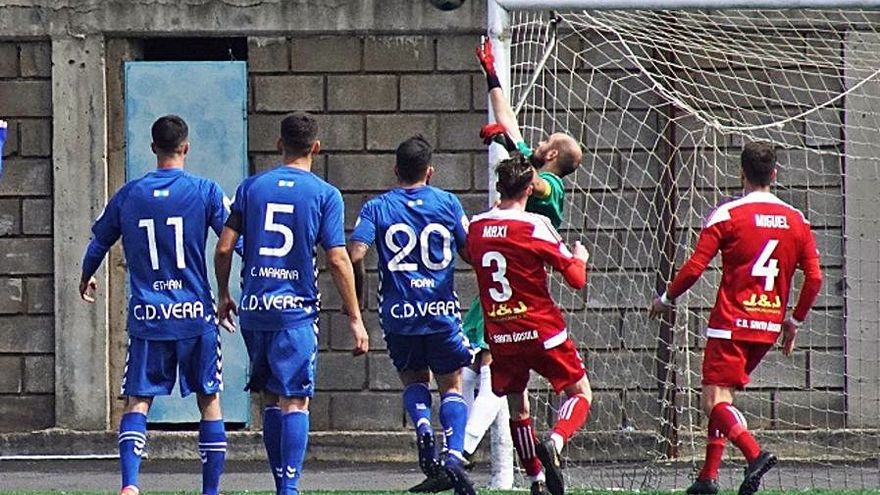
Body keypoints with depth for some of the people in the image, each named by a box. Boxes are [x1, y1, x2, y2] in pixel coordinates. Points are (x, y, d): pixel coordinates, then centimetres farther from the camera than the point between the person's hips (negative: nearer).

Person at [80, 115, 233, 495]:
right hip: (196, 314, -1)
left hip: (147, 318, 1)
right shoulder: (205, 192, -3)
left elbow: (98, 244, 15)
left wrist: (86, 279, 35)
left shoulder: (128, 195, 4)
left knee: (137, 402, 3)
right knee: (209, 400, 10)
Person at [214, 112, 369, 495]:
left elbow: (224, 247, 4)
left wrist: (224, 295, 19)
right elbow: (337, 260, -6)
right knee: (294, 401, -3)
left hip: (254, 309, 3)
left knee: (271, 399, 14)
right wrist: (355, 319, -1)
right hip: (297, 308, -3)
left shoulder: (251, 187, 6)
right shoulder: (325, 195, -2)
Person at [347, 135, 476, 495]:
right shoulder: (447, 203, 2)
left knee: (414, 379, 21)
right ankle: (455, 456, -12)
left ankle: (422, 428, -10)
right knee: (451, 385, 10)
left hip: (398, 313, 0)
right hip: (442, 312, 0)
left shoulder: (377, 208, 0)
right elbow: (471, 252, 5)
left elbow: (355, 254, -11)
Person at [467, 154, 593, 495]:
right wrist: (580, 258, 13)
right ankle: (554, 443, -19)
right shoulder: (535, 226, -13)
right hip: (542, 333, -4)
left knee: (517, 409, 19)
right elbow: (576, 279, -10)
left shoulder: (475, 227, 0)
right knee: (581, 393, 8)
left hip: (499, 336, 4)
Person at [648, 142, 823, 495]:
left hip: (732, 323, -6)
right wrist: (794, 321, 18)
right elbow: (814, 277, 6)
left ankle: (755, 454, -33)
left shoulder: (727, 215, -6)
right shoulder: (796, 220, 7)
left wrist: (666, 299, 7)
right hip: (770, 325, 6)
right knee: (723, 398, 18)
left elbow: (695, 266, -9)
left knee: (714, 401, -9)